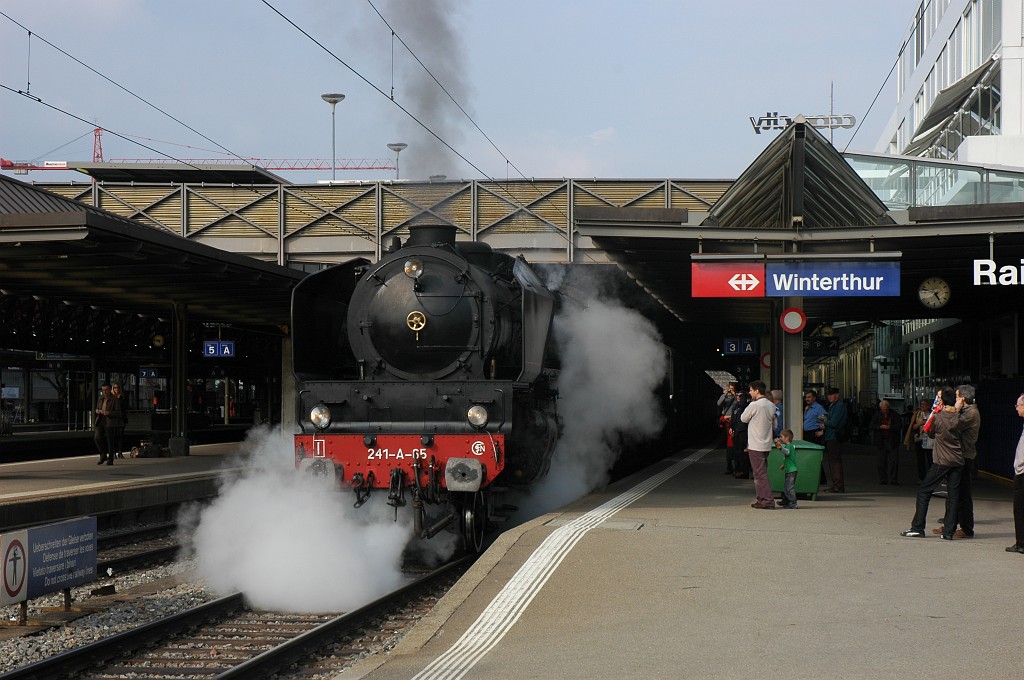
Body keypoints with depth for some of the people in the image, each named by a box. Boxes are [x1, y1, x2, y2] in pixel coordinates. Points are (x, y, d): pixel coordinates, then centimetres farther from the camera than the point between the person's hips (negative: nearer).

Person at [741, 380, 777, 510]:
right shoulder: (771, 405, 7)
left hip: (755, 445, -8)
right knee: (761, 472, 16)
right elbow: (774, 425, 15)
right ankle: (761, 499, 20)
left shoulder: (754, 405, -16)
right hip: (767, 444, 8)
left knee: (760, 473, -5)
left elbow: (743, 418, 0)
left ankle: (768, 501, -9)